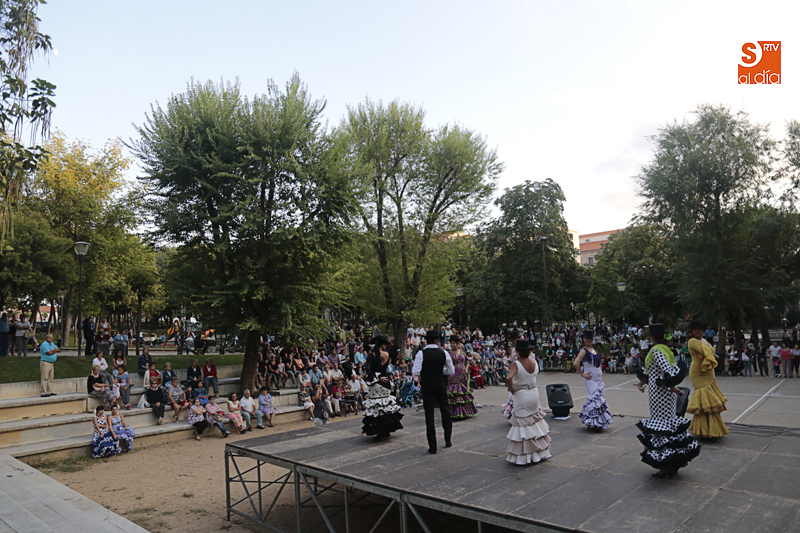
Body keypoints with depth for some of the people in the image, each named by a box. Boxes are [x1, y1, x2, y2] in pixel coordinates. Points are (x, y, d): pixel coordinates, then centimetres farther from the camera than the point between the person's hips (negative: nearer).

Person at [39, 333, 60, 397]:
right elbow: (49, 353, -19)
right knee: (45, 378, -9)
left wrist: (53, 350, -8)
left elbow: (59, 349, 9)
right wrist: (55, 351, -1)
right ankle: (44, 393, -9)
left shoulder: (52, 344, 16)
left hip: (51, 363, 9)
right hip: (45, 363, -9)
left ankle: (50, 392, 15)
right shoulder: (44, 344, -11)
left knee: (50, 378, 10)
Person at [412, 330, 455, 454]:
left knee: (429, 414, 3)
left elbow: (415, 372, -15)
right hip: (440, 384, 2)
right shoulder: (443, 353, -4)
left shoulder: (421, 353, -11)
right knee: (445, 411, 20)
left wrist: (424, 372, 5)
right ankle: (448, 440, 30)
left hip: (427, 385, -2)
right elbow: (451, 371, 1)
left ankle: (432, 447, 6)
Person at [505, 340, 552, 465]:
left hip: (521, 395, -6)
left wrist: (511, 388, -16)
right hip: (534, 393, 6)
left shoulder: (516, 364, -20)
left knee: (522, 423, 3)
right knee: (535, 421, 20)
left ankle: (524, 455, 9)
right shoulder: (534, 362, -1)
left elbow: (508, 378, -34)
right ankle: (540, 450, 30)